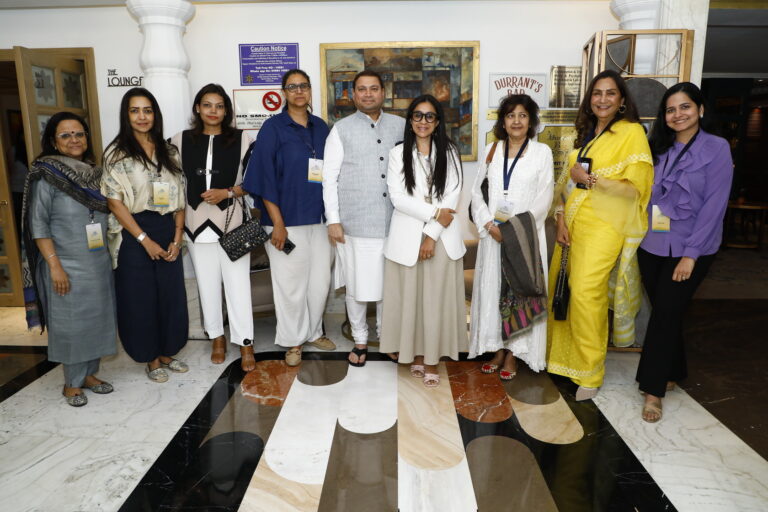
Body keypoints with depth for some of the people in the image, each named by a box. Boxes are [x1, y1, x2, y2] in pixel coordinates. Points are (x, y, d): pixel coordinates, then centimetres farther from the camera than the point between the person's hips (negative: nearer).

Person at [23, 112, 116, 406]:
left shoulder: (95, 173, 6)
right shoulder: (46, 176, -9)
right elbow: (38, 224, -11)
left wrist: (110, 254, 9)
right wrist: (54, 265, -16)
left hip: (99, 262, 5)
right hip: (68, 266, -5)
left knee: (97, 318, 12)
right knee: (70, 323, 4)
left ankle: (89, 373, 28)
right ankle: (72, 383, 20)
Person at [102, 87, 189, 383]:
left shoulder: (169, 152, 9)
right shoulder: (116, 153, -3)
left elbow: (179, 198, 7)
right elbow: (114, 201, -8)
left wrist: (177, 238, -3)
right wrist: (144, 239, -13)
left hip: (167, 231, 4)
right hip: (134, 235, -3)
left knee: (171, 294, 8)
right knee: (141, 297, 5)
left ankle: (168, 354, 27)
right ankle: (151, 360, 21)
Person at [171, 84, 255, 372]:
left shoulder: (241, 140, 1)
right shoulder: (181, 141, 7)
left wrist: (228, 192, -13)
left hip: (232, 222, -2)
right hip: (197, 224, 2)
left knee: (238, 284, -2)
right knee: (207, 284, 9)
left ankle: (245, 344, 9)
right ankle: (217, 338, 26)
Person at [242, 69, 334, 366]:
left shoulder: (321, 127, 10)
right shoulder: (273, 127, -3)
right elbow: (264, 177, -8)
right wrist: (277, 223, -13)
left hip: (319, 218, 4)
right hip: (288, 219, -4)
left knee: (320, 280, 11)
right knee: (290, 283, 4)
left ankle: (313, 331, 31)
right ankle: (293, 341, 22)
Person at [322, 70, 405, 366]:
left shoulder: (401, 126, 8)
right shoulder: (342, 129, 2)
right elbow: (329, 177, 0)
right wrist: (333, 220, -6)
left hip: (393, 221, 2)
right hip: (355, 222, -2)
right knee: (357, 285, 7)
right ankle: (360, 340, 26)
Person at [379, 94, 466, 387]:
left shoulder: (449, 153, 6)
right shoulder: (398, 153, 5)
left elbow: (452, 197, -1)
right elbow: (398, 198, -5)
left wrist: (433, 234, -10)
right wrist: (434, 213, -13)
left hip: (442, 237, 0)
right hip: (407, 235, 0)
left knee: (437, 298, 2)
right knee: (410, 297, 4)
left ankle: (432, 359, 13)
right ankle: (416, 355, 20)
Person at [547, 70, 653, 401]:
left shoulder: (632, 132, -3)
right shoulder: (585, 135, 17)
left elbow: (636, 188, -10)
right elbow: (566, 180, 14)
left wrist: (590, 178, -12)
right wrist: (561, 218, 2)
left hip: (603, 227, -6)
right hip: (572, 224, 6)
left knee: (585, 293, -12)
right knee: (558, 289, 4)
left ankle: (590, 373, 5)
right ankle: (561, 355, 21)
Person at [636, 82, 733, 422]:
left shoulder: (717, 148, -5)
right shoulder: (658, 149, 9)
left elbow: (714, 204, -11)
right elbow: (645, 196, 9)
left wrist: (691, 253, -16)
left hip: (689, 250, -4)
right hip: (651, 246, 4)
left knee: (665, 315, -4)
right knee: (665, 313, 12)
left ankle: (653, 390, 7)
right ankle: (672, 373, 29)